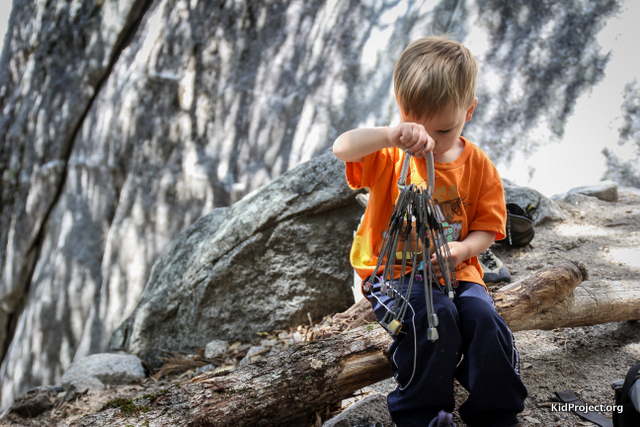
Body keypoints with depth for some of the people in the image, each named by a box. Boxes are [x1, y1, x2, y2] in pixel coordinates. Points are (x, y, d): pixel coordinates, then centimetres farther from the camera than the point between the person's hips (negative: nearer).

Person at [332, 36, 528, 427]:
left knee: (482, 315, -24)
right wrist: (390, 135, -45)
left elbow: (487, 229, 3)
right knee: (434, 315, -30)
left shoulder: (479, 166, 1)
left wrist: (462, 249, -20)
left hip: (455, 271, 3)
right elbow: (342, 148, -26)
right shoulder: (391, 157, -6)